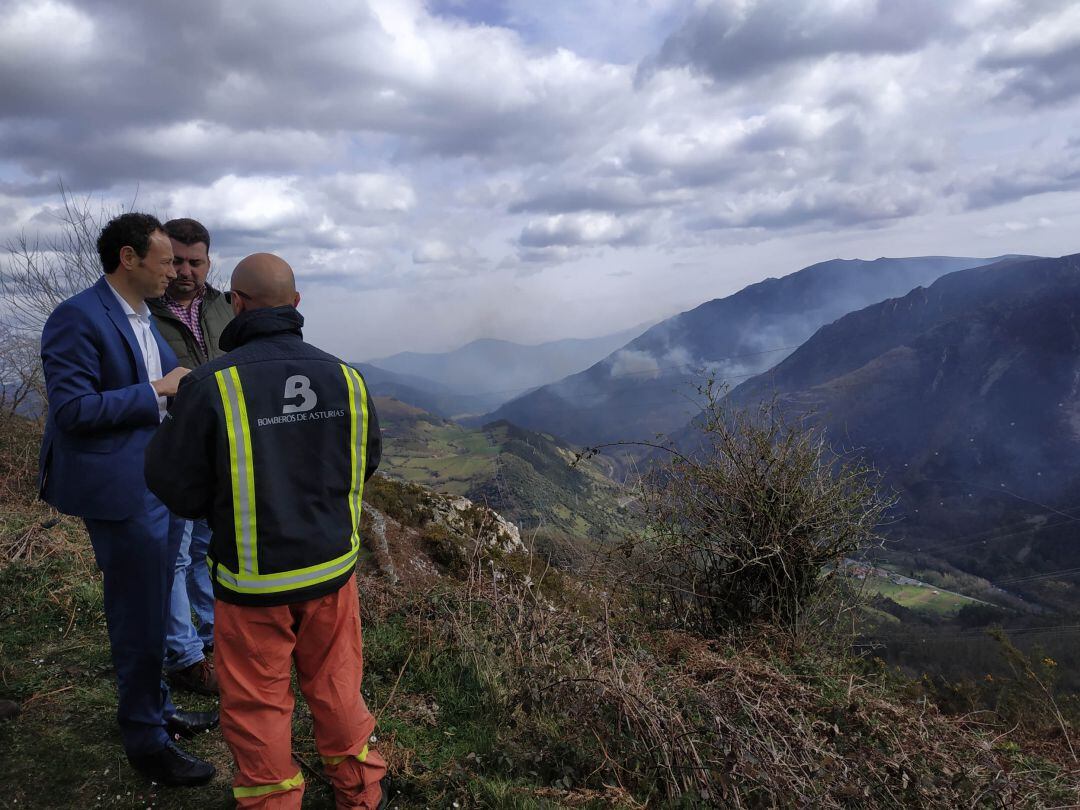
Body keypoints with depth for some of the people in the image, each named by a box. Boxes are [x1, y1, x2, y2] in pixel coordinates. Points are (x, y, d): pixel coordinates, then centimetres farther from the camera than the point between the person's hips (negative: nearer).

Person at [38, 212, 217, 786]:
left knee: (154, 610, 21)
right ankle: (145, 741, 21)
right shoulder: (77, 318, -16)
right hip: (121, 492, -9)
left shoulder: (144, 317, 12)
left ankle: (157, 711, 38)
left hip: (164, 485, 9)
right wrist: (157, 391, -20)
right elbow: (72, 409, -22)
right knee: (138, 619, 3)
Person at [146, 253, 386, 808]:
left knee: (258, 702, 16)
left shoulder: (211, 386, -20)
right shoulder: (344, 378, -8)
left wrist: (168, 424, 5)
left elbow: (176, 488, -12)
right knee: (335, 683, 22)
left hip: (254, 581, -4)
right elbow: (367, 461, 6)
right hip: (333, 565, 4)